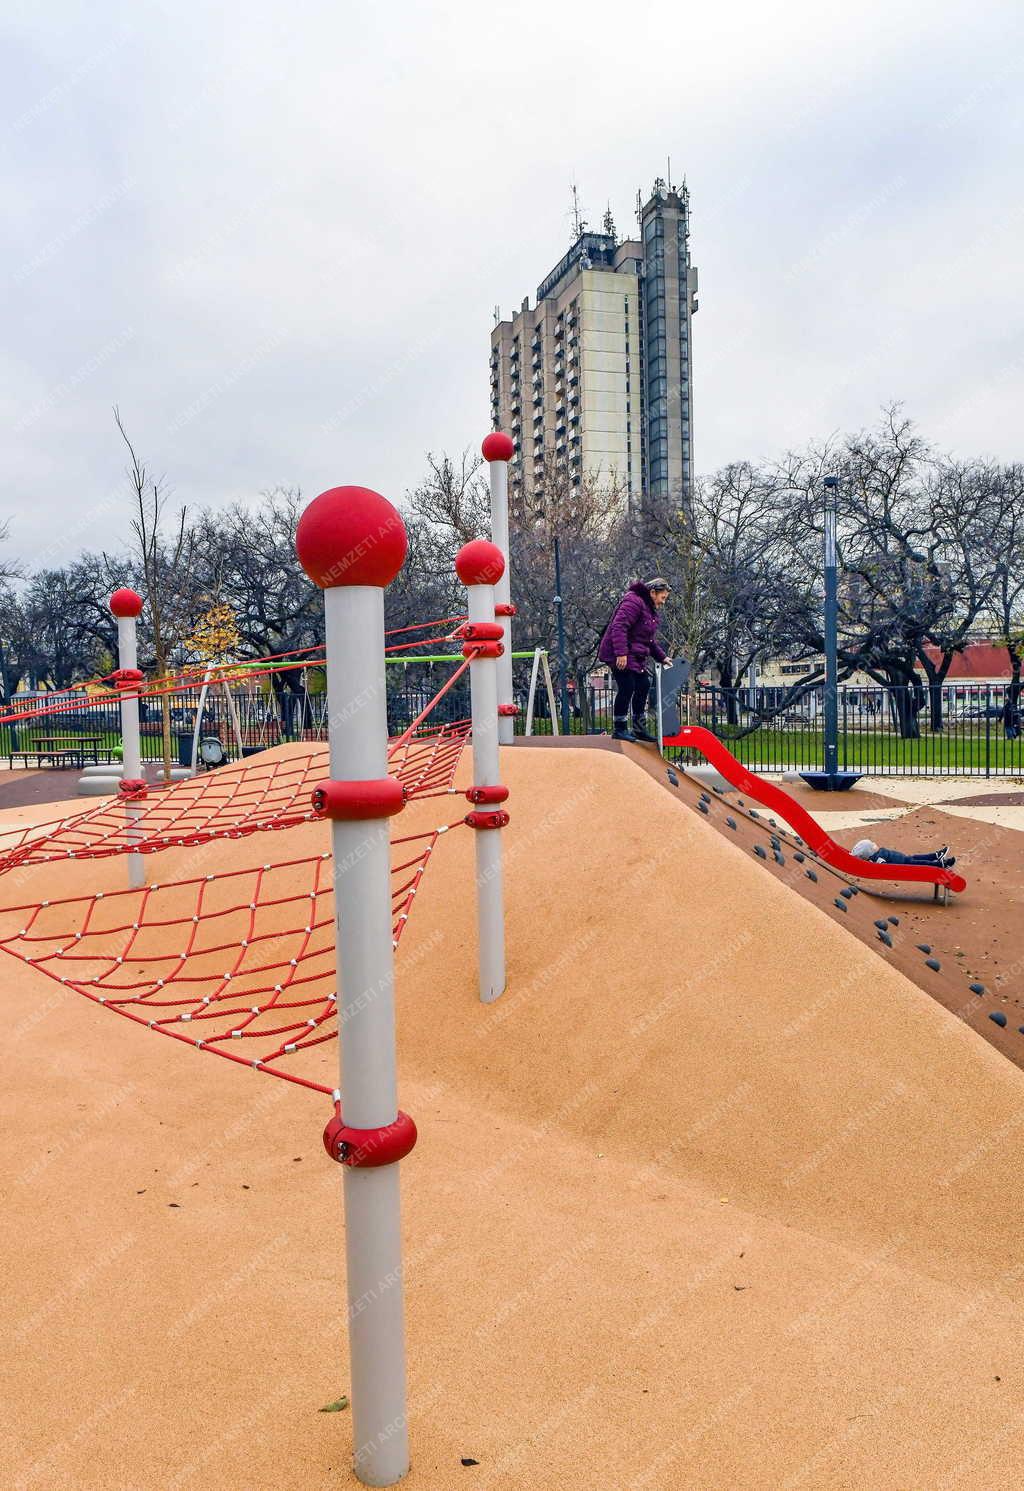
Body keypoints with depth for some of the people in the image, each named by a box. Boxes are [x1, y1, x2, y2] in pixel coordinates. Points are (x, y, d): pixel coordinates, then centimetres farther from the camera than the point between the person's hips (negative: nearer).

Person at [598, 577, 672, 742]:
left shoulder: (650, 609, 18)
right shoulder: (633, 602, -15)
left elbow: (648, 640, 26)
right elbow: (619, 627, -25)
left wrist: (662, 657, 18)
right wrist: (621, 653, -30)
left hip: (635, 656, 11)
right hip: (620, 655, -11)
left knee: (643, 685, 11)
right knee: (626, 688, -11)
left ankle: (639, 729, 20)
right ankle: (620, 730, -1)